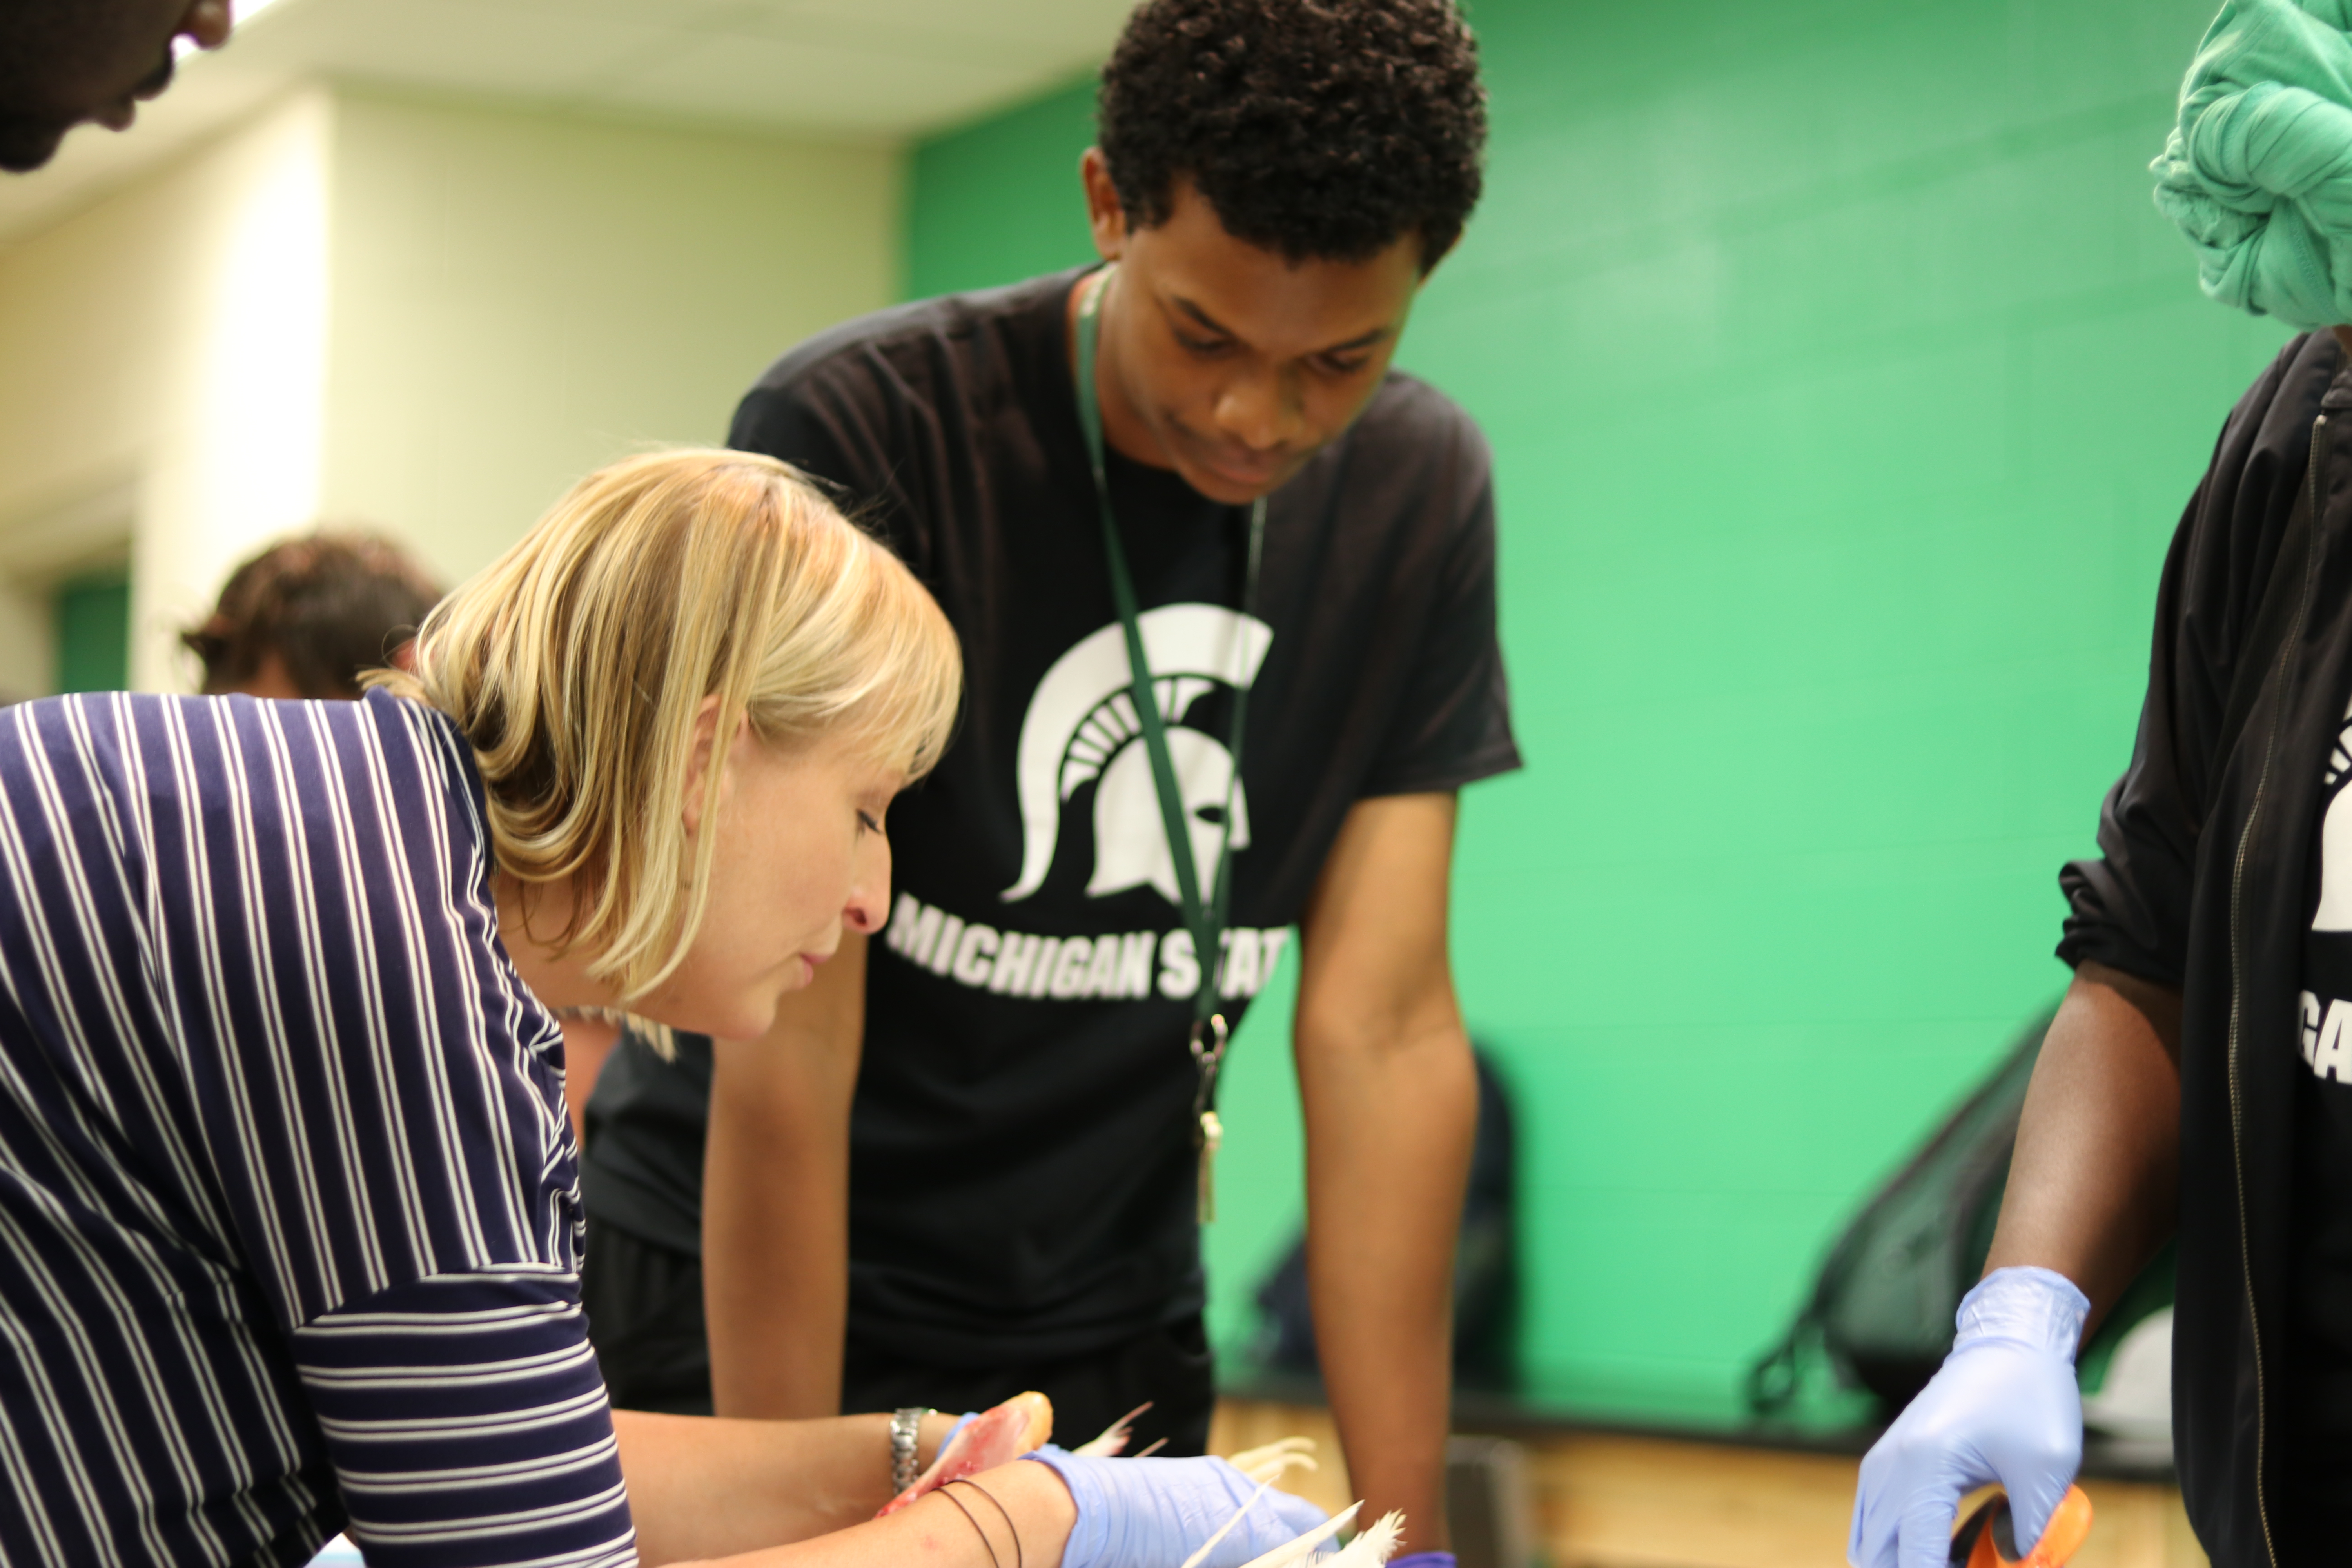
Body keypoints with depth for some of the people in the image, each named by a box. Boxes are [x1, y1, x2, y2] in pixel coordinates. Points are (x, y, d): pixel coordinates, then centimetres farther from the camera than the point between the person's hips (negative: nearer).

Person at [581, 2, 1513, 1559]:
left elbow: (1386, 1032, -10)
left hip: (1111, 1334, 4)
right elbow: (785, 1050, -23)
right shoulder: (856, 438, -21)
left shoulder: (1419, 494, -7)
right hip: (735, 1313, -3)